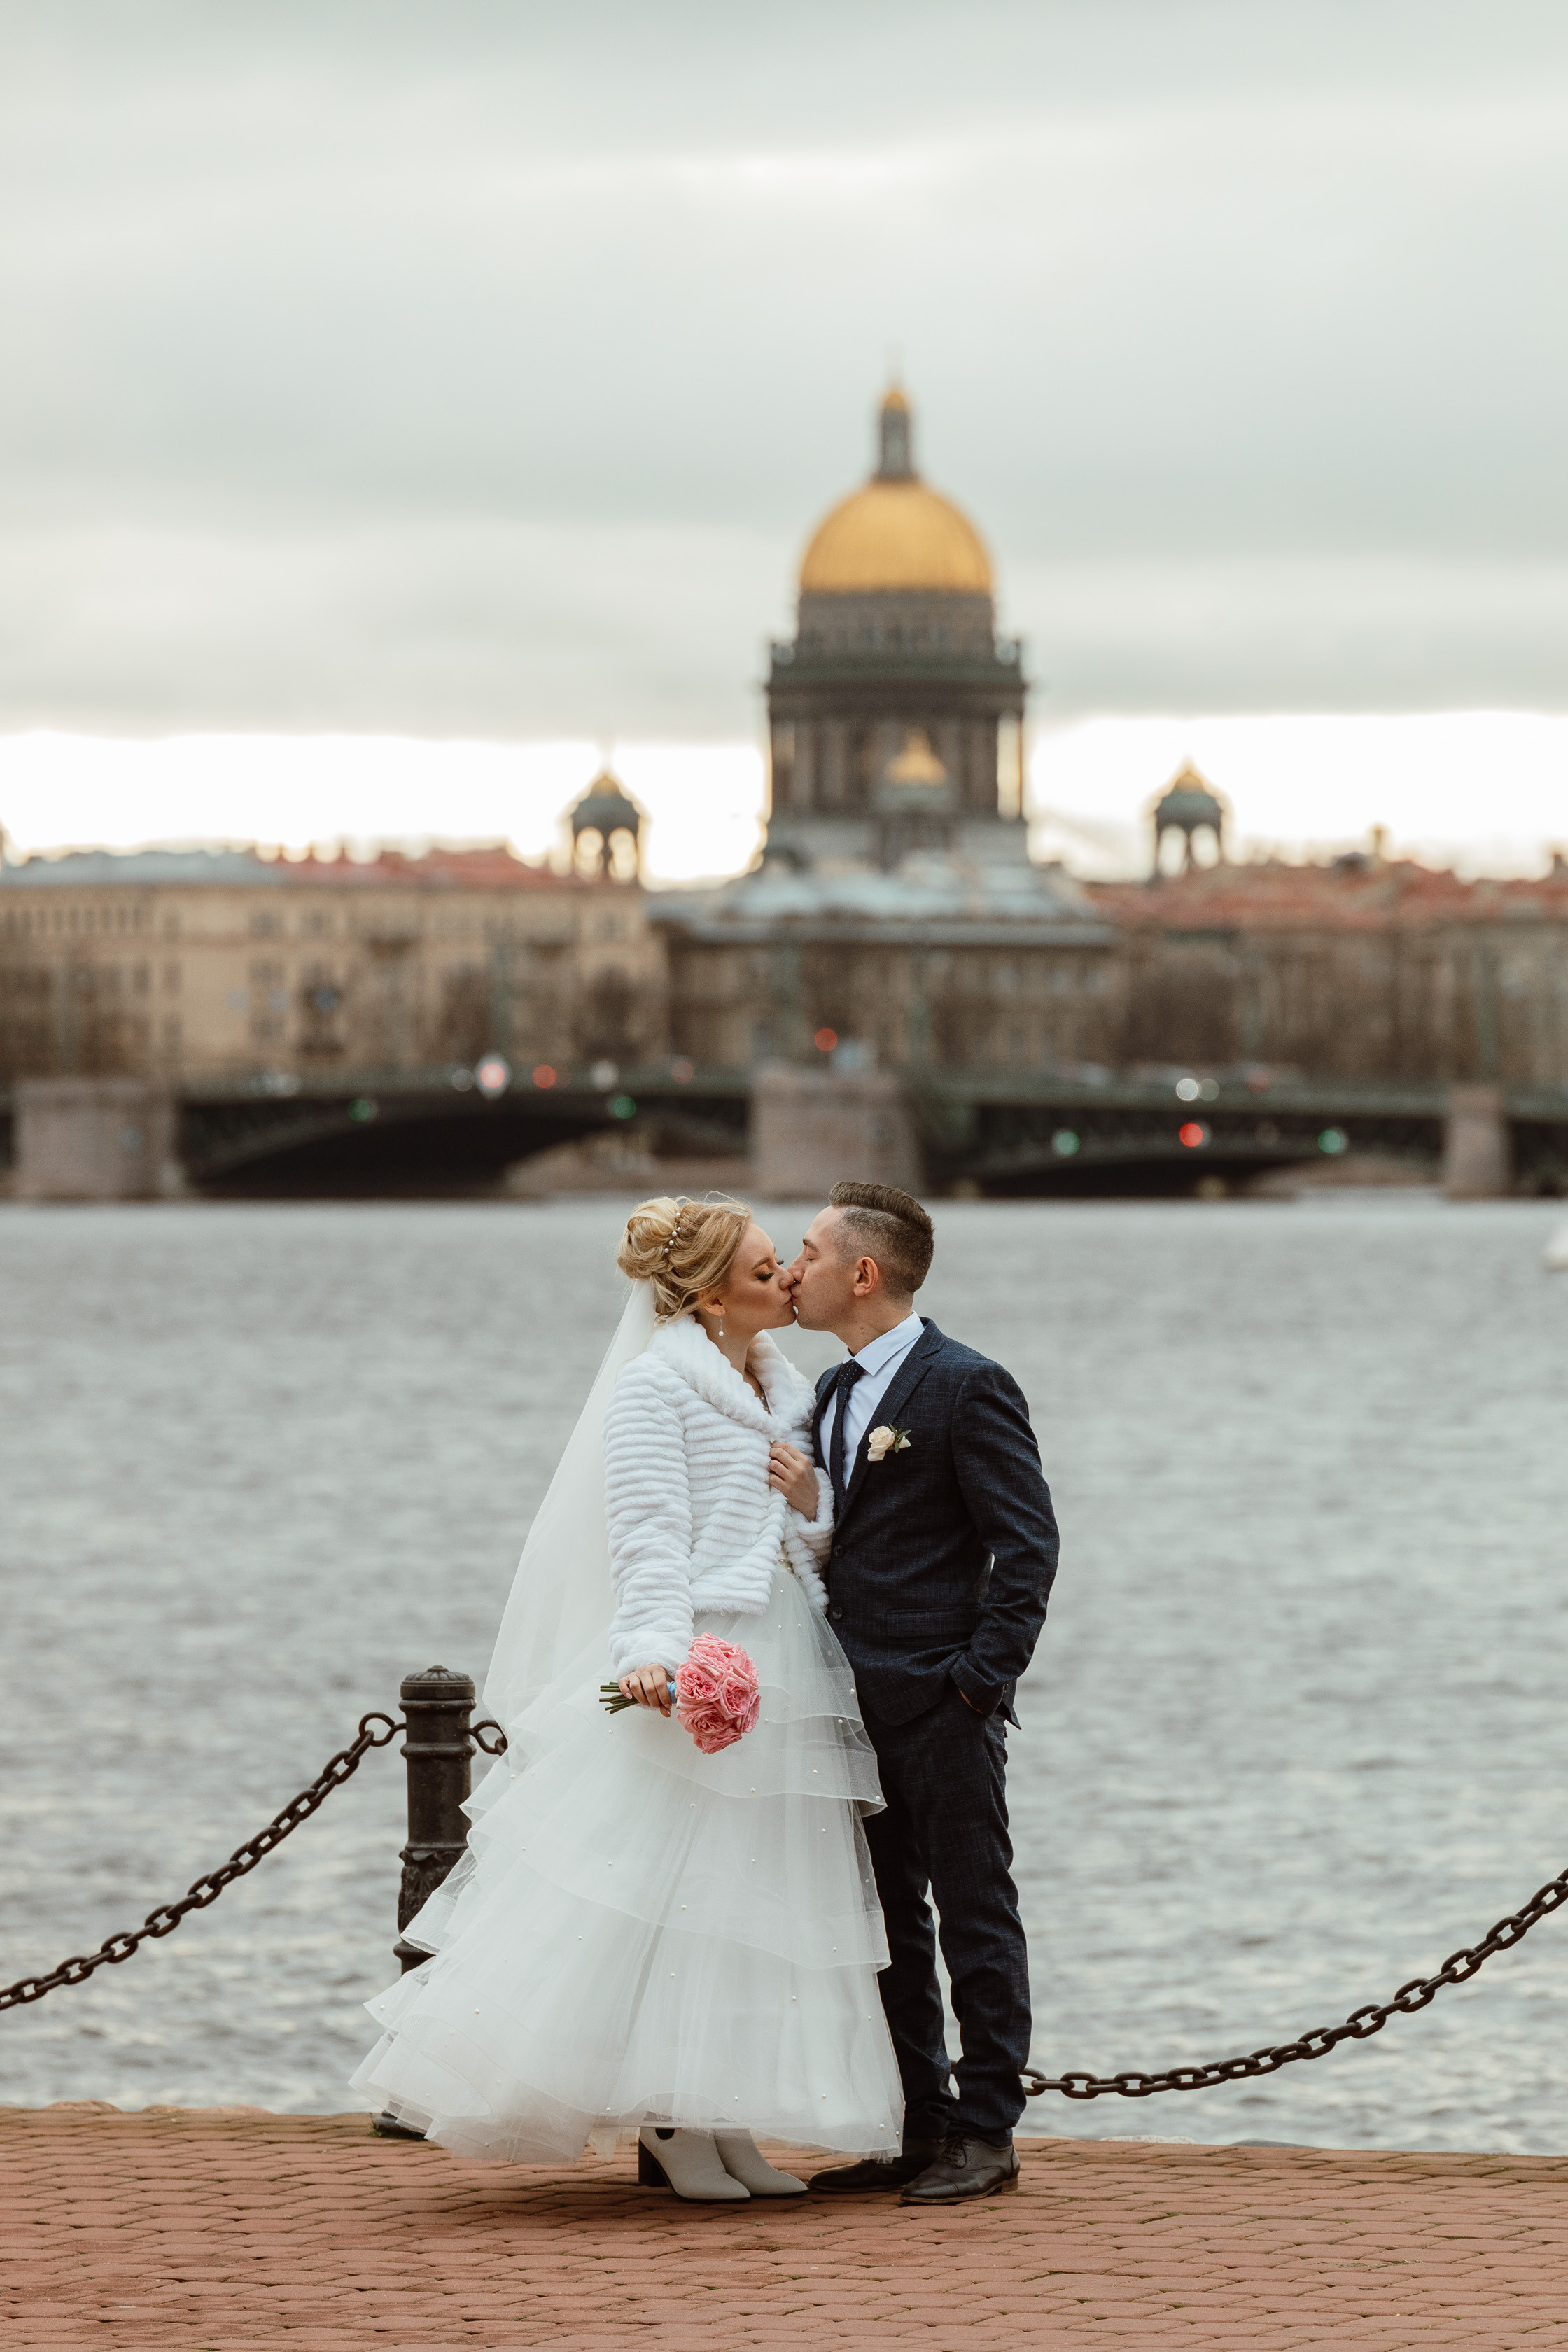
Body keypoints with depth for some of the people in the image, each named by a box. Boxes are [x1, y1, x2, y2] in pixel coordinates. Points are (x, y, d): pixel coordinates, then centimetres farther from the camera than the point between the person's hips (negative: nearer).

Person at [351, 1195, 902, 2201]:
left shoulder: (784, 1390, 16)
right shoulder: (657, 1385, -5)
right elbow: (648, 1539, -13)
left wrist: (812, 1499, -1)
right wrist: (657, 1651, -26)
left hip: (787, 1669, 8)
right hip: (695, 1671, -8)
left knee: (756, 1901, 7)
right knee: (667, 1885, -8)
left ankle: (718, 2124, 11)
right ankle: (667, 2132, -3)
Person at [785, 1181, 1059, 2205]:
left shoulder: (967, 1386, -10)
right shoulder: (835, 1393, 15)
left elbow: (1028, 1543, -12)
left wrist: (981, 1678, -16)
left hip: (944, 1707, -8)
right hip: (857, 1701, 8)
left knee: (975, 1918, -1)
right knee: (887, 1926, 11)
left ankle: (986, 2132, 3)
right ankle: (917, 2129, 17)